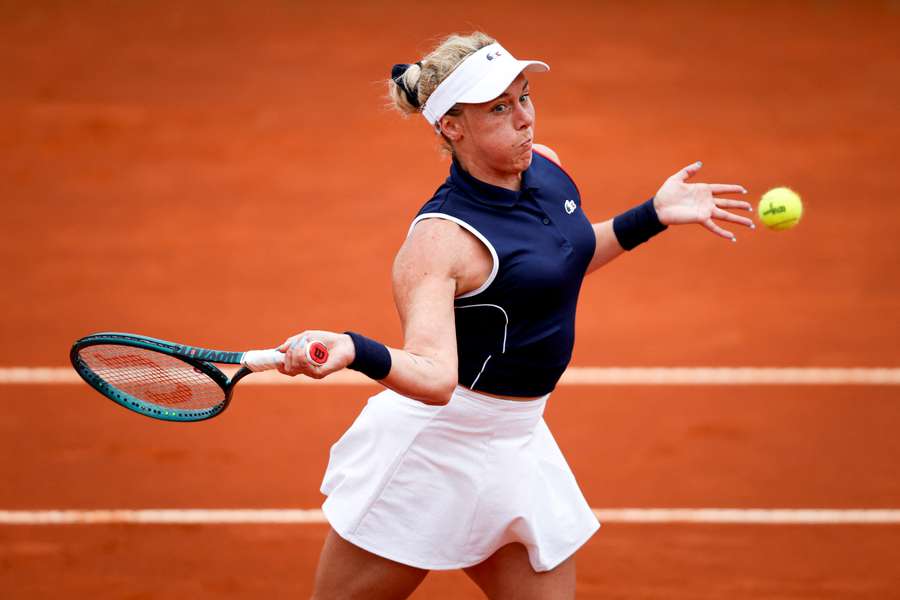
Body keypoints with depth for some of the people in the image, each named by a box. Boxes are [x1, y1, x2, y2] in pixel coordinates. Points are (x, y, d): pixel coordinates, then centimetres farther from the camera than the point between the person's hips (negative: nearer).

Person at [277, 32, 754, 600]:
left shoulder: (546, 168, 0)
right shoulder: (439, 238, -24)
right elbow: (434, 374, -38)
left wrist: (654, 215, 18)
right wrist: (352, 351, -56)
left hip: (518, 443, 7)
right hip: (433, 448, -7)